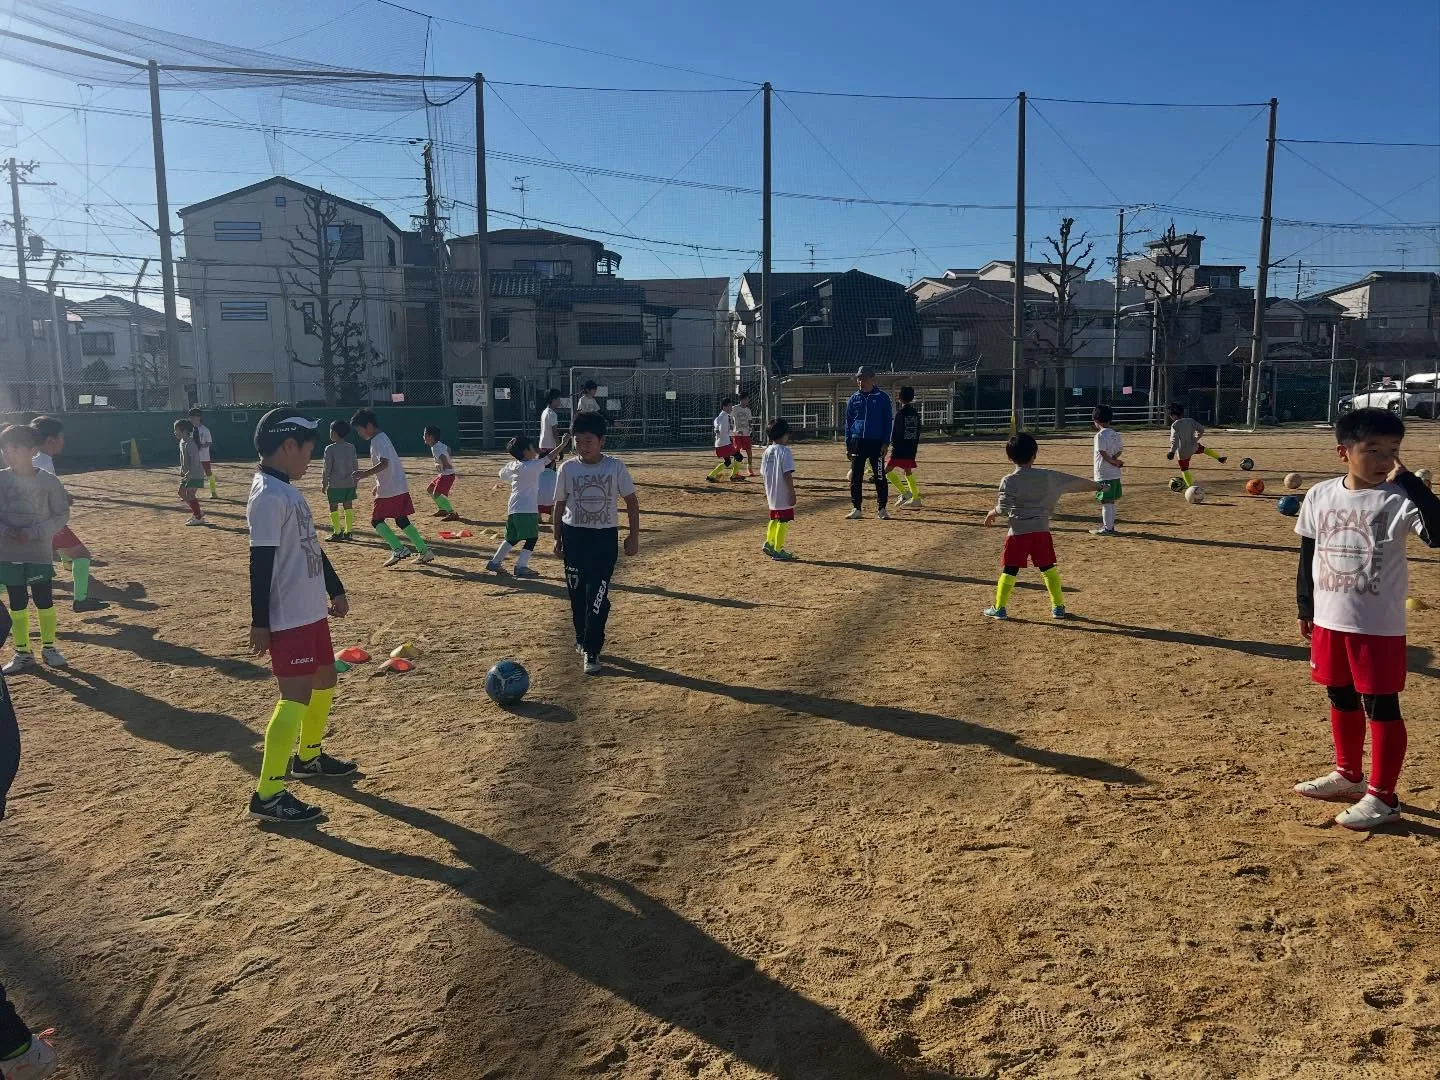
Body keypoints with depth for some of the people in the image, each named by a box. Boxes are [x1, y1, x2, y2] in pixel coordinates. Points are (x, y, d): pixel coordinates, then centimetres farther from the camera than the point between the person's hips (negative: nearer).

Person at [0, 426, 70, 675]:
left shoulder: (48, 481, -7)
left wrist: (32, 533, -15)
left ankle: (48, 647, 21)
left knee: (44, 601, 5)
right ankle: (23, 653, 20)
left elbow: (61, 516, -4)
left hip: (39, 553, -2)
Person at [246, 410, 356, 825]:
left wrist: (335, 589, 24)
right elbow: (260, 563, -21)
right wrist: (259, 623, -20)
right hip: (287, 618, -10)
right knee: (296, 697, -9)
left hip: (311, 610, 10)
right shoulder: (268, 496, -19)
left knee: (324, 681, 21)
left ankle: (308, 757, 39)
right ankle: (268, 794, -2)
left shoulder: (288, 491, 12)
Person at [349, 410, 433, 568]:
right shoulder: (382, 438, 17)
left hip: (389, 490, -10)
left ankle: (398, 549, -10)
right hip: (400, 487, 10)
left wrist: (364, 473, -35)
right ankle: (424, 551, 9)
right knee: (402, 520, 13)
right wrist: (379, 485, 29)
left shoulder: (378, 441, -14)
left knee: (376, 520, -1)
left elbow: (384, 463, -30)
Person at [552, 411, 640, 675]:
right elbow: (560, 504, 7)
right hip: (574, 536, 2)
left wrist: (634, 535, 0)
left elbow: (631, 500, 2)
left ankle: (591, 651, -1)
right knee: (577, 593, 11)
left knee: (597, 594, -9)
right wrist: (558, 538, 7)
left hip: (605, 537, -2)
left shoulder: (615, 467, -7)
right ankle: (582, 640, 31)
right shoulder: (567, 468, -2)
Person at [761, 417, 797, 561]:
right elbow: (787, 475, -21)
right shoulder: (785, 451, -17)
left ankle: (769, 543, 29)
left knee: (774, 519, 23)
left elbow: (764, 473, 11)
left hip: (772, 494, 8)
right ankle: (778, 550, 4)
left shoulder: (767, 451, 6)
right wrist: (792, 493, -17)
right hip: (783, 494, -8)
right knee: (783, 521, 0)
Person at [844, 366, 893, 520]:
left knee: (880, 477, -2)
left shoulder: (882, 398, 0)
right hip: (858, 442, 3)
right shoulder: (854, 399, 9)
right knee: (856, 477, 4)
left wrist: (885, 443, -7)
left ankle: (882, 509, 6)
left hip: (876, 442, -3)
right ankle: (856, 509, 11)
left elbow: (888, 421, 0)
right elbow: (848, 423, 12)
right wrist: (848, 445, 6)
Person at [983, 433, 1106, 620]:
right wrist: (1096, 485, 27)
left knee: (1010, 570, 4)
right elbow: (1074, 482, 13)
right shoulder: (1047, 476, 2)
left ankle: (999, 608, 7)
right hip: (1041, 530, 3)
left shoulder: (1009, 481, -9)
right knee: (1048, 568, 14)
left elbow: (1004, 509, -15)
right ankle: (1058, 607, 18)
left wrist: (992, 513, 6)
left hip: (1018, 532, -3)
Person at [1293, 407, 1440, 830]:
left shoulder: (1398, 499, -12)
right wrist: (1306, 610, 13)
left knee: (1381, 707, 3)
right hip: (1329, 621, 5)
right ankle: (1348, 776, 37)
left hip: (1378, 626, -5)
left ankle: (1382, 796, 15)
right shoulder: (1320, 495, 1)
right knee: (1341, 699, 19)